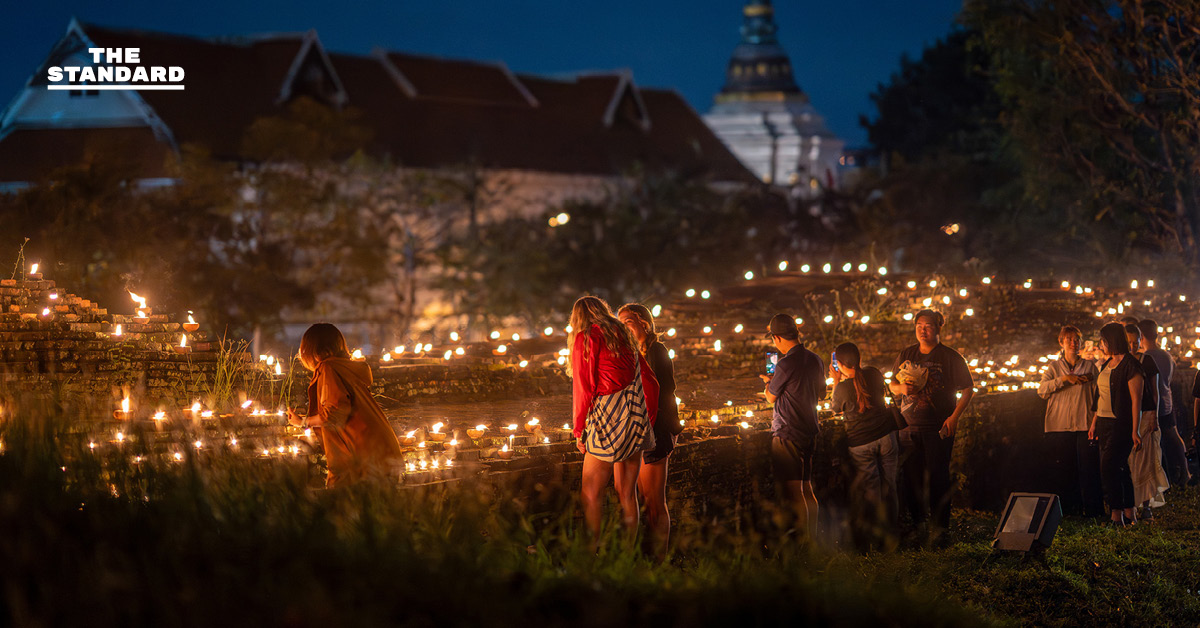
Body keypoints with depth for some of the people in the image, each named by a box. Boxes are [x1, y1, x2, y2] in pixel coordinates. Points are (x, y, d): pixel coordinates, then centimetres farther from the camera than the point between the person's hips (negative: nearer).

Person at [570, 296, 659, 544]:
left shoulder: (586, 338, -2)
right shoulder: (624, 337, 18)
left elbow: (584, 387, -8)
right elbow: (650, 383, 18)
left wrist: (579, 430, -3)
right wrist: (647, 422, 24)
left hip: (608, 421, -7)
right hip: (636, 421, 7)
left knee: (591, 494, -4)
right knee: (627, 493, 9)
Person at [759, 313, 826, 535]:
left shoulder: (786, 365, -17)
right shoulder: (815, 360, 7)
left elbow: (771, 397, -3)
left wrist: (769, 382, 20)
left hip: (787, 435, -8)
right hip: (810, 431, 8)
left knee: (792, 492, -6)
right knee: (807, 490, 15)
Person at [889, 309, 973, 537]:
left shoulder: (950, 357, -2)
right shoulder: (906, 355, 11)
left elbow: (967, 389, -1)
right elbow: (892, 385, 18)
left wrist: (954, 417, -11)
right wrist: (902, 388, -6)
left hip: (938, 428, -4)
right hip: (909, 426, 4)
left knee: (937, 476, -5)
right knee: (912, 475, 7)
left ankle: (941, 525, 3)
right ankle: (917, 521, 18)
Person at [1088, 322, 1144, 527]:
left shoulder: (1129, 364, -11)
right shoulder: (1106, 364, 15)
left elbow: (1136, 399, -14)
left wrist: (1135, 430, -18)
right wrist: (1094, 423, 16)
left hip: (1121, 424, -8)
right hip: (1105, 423, 8)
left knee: (1109, 468, -13)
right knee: (1120, 468, 10)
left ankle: (1117, 515, -10)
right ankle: (1130, 514, 15)